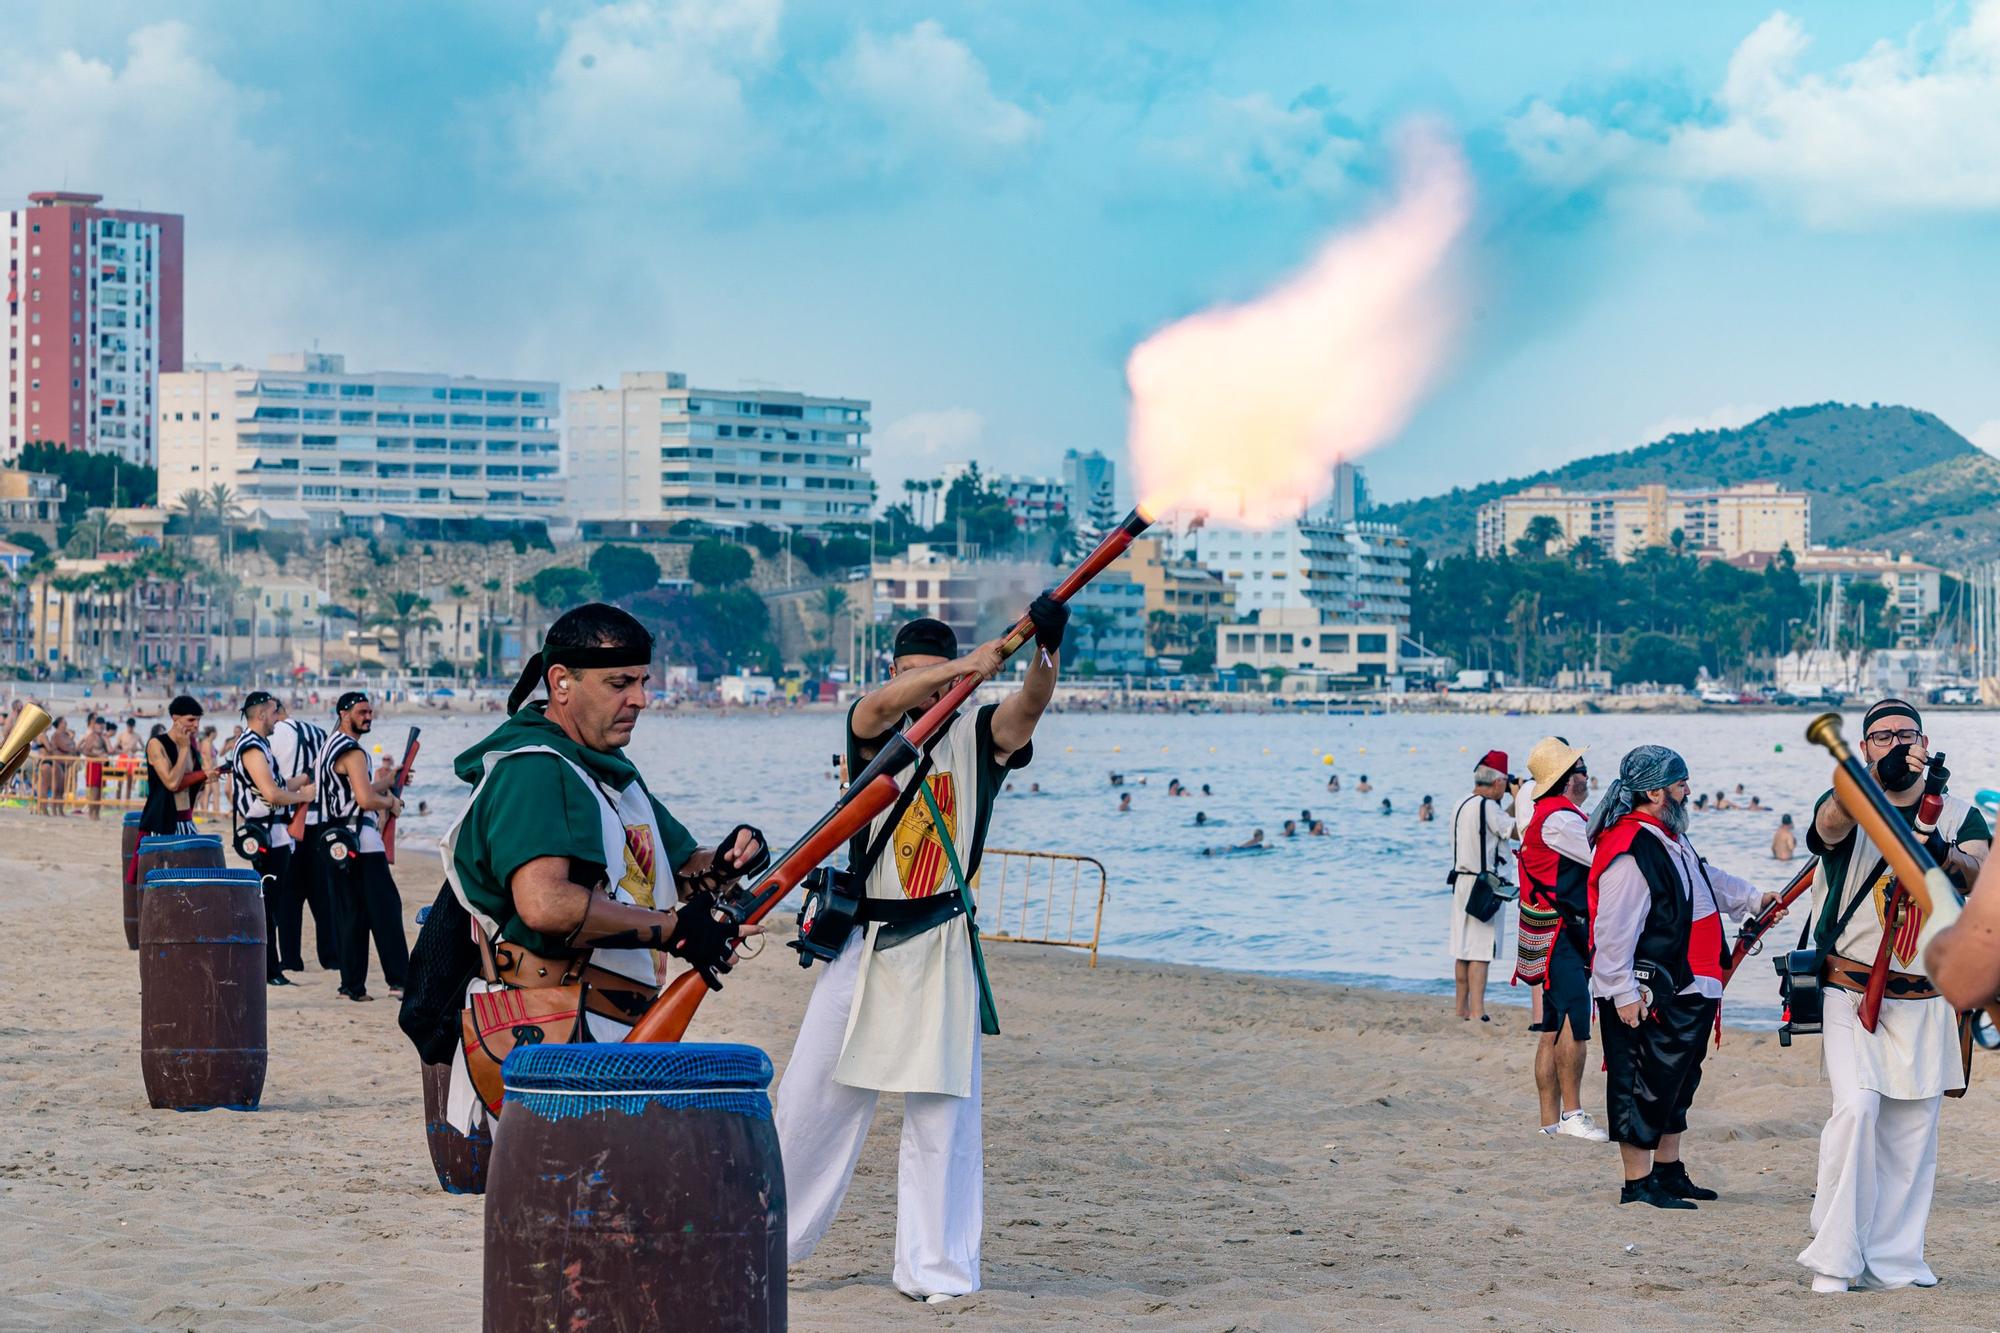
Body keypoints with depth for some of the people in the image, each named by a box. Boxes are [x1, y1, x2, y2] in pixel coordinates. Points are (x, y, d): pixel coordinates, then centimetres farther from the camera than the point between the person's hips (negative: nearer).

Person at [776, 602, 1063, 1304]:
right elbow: (880, 705, -22)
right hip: (862, 942, 1)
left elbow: (1031, 701, -18)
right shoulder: (871, 728, 2)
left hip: (941, 949, 0)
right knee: (811, 1098, 7)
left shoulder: (975, 737, 2)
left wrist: (1047, 646, -41)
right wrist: (967, 663, -38)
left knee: (942, 1112, -2)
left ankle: (934, 1267, 3)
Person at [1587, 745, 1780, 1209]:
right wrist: (1623, 993, -23)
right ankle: (1637, 1184, 3)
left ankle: (1669, 1173, 28)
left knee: (1676, 1087, 18)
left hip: (1685, 993, 11)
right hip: (1647, 997, -11)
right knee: (1643, 1088, -4)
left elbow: (1709, 881, 31)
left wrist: (1754, 899, 25)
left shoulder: (1669, 837, 12)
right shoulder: (1630, 851, -21)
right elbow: (1613, 930, -23)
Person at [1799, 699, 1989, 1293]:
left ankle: (1894, 1262, 14)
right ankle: (1836, 1259, -15)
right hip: (1851, 993, -3)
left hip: (1924, 1003, 3)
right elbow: (1832, 823, -26)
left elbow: (1979, 875, -11)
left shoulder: (1958, 813, 8)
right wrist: (1880, 776, -45)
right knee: (1856, 1110, -19)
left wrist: (1947, 854, -34)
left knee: (1912, 1135, 5)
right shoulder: (1846, 804, 0)